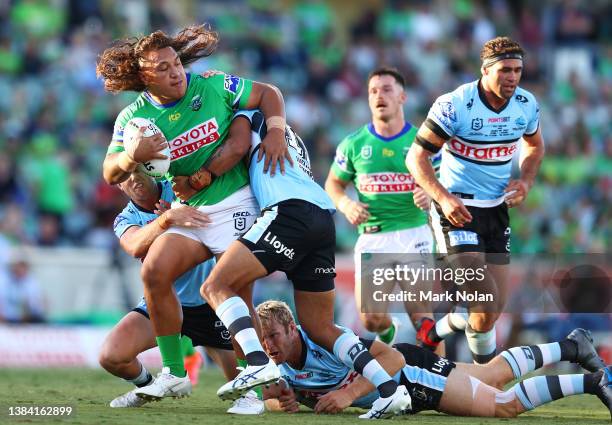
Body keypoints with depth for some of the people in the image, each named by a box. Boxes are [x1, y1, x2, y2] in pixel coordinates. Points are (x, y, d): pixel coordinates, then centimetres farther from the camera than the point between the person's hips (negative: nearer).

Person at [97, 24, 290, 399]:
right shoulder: (134, 118, -2)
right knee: (154, 272, -14)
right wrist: (132, 157, -25)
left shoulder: (214, 87, -7)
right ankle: (175, 374, -3)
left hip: (235, 204, -4)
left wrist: (276, 130, -14)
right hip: (188, 211, 4)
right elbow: (111, 175, -3)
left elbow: (268, 94, 5)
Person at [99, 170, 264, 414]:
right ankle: (145, 386, 16)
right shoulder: (126, 220, -5)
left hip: (207, 303, -2)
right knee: (110, 356, -18)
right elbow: (136, 247, -29)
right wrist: (167, 218, -45)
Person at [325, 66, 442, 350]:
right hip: (372, 238, 1)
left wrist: (430, 195, -17)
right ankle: (388, 333, 31)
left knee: (420, 315, -7)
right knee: (370, 319, -4)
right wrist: (345, 204, -6)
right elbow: (334, 183, 15)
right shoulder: (354, 144, 5)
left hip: (414, 233, -1)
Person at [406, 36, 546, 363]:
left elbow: (534, 145, 20)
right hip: (457, 210, -6)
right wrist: (443, 198, -26)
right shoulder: (455, 105, -18)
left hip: (497, 209, 6)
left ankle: (441, 329, 33)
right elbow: (416, 157, -13)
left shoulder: (526, 105, -2)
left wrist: (526, 181, 0)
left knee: (495, 308, 8)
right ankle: (485, 367, 2)